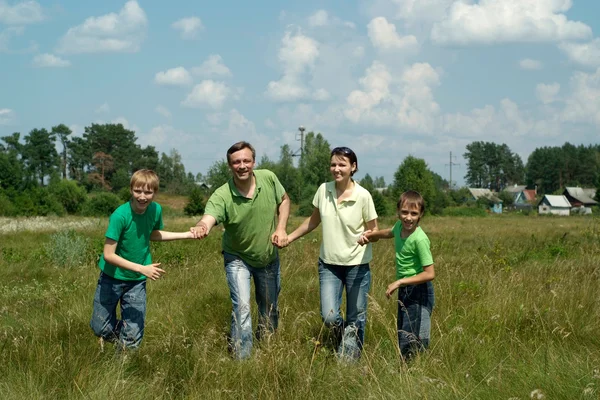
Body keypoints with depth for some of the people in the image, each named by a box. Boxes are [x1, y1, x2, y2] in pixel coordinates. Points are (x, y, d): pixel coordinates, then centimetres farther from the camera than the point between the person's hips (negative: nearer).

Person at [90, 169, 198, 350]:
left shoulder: (156, 209, -11)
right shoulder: (120, 215, -27)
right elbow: (108, 255, -26)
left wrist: (186, 234, 7)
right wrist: (142, 268, -29)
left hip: (137, 281, 3)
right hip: (112, 277, -3)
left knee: (133, 338, 3)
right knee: (100, 328, 9)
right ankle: (114, 333, 41)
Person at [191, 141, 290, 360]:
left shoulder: (268, 178, -18)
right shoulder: (222, 196, -29)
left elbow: (284, 200, 1)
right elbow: (207, 220, -46)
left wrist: (281, 228, -13)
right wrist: (200, 228, -70)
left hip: (269, 257, 4)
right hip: (238, 258, -3)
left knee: (270, 310, 17)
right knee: (241, 306, -18)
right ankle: (242, 358, -6)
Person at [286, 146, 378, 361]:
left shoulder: (363, 196, -13)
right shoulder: (323, 190, -4)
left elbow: (374, 231, -6)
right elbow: (313, 220, 12)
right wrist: (289, 237, 12)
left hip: (357, 264, -2)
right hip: (329, 263, 2)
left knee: (355, 318, 7)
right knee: (329, 317, -7)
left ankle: (351, 355, 27)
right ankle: (347, 344, 24)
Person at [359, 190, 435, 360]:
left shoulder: (419, 239, -22)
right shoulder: (400, 226, 1)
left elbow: (430, 274, -23)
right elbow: (389, 233, 27)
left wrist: (399, 282, -23)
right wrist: (369, 235, 9)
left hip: (419, 291, -9)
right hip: (405, 291, 9)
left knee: (412, 343, -9)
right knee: (403, 340, 15)